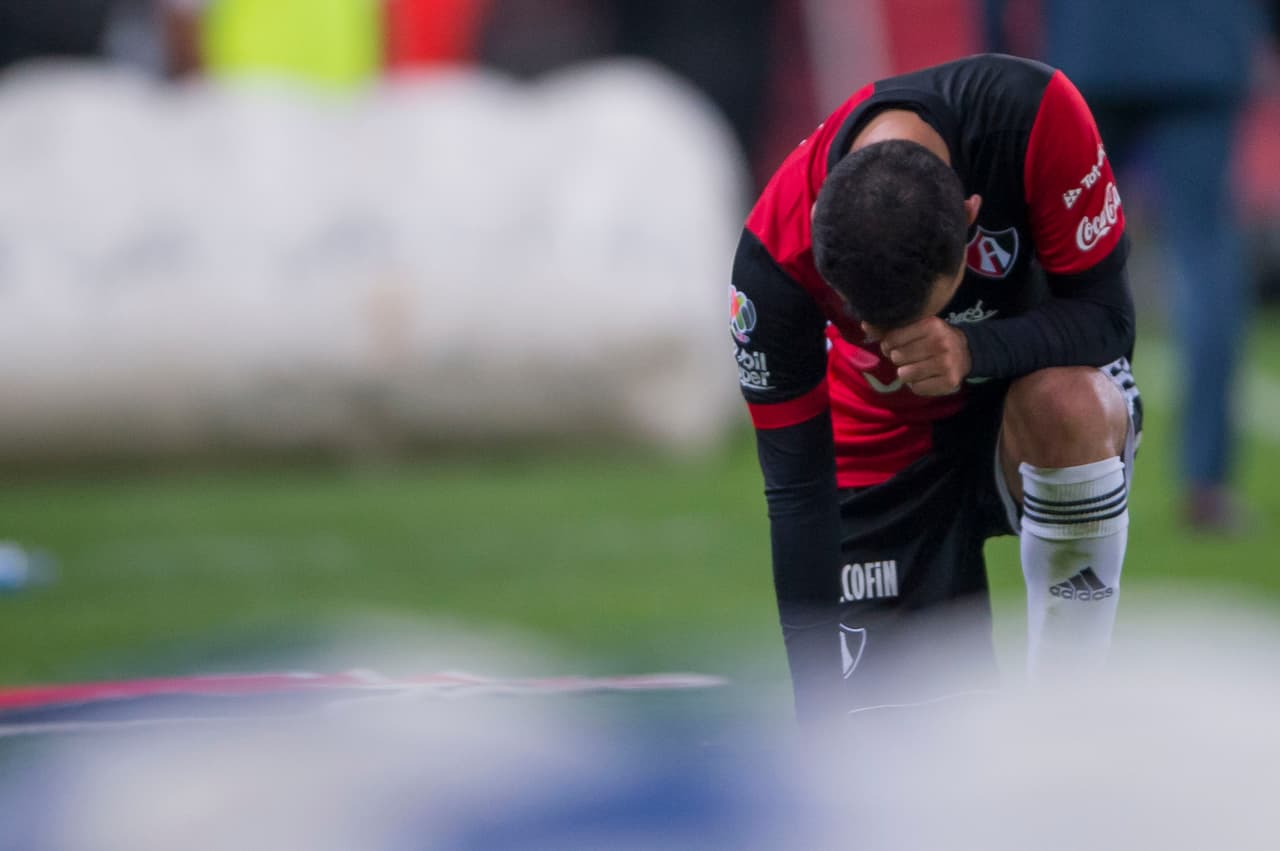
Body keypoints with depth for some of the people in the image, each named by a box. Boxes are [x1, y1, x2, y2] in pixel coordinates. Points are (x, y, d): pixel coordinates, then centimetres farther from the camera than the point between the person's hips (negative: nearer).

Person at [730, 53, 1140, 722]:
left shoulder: (1034, 114, -33)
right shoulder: (776, 253, -29)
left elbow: (1104, 314, -23)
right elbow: (796, 495, -24)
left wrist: (975, 350, -44)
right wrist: (820, 724, -26)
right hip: (887, 448, 0)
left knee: (1066, 405, -39)